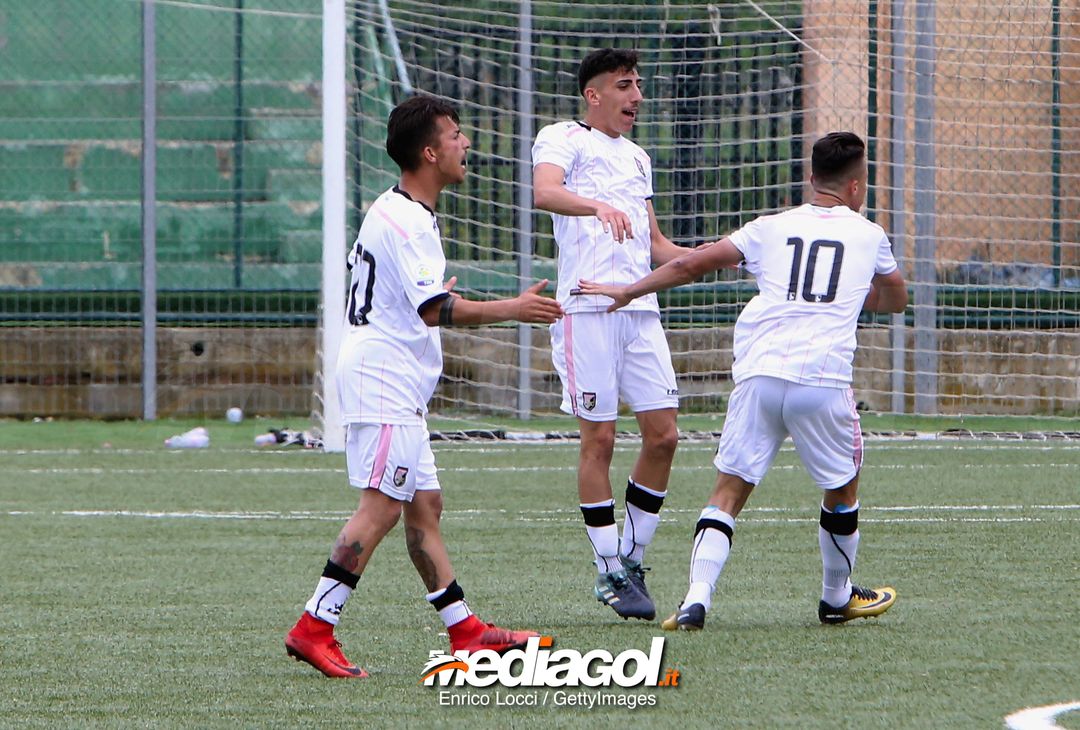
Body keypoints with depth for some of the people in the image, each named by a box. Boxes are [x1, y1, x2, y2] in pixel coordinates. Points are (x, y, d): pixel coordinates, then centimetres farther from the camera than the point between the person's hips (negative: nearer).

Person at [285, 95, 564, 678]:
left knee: (424, 505, 11)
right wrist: (512, 310, -18)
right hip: (384, 380, -11)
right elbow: (435, 309, -24)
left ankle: (465, 630, 14)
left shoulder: (392, 211, 16)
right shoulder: (406, 222, -17)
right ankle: (314, 629, -17)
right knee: (382, 506, -15)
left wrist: (439, 295, 35)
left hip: (398, 387, 11)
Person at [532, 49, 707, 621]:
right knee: (599, 439, -5)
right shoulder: (563, 138, 2)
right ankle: (610, 574, 2)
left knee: (662, 434, 0)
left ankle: (632, 559, 12)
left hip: (640, 310, 7)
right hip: (587, 308, -7)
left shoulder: (637, 158, 25)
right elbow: (544, 191, -20)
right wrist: (598, 206, -38)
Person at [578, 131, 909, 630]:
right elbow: (896, 300, 33)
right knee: (842, 490, 21)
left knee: (729, 491, 3)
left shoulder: (770, 229, 15)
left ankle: (697, 598, -14)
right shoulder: (870, 237, 16)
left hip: (759, 373, 1)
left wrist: (628, 292, 23)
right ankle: (837, 598, 34)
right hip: (824, 380, -1)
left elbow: (691, 265, 11)